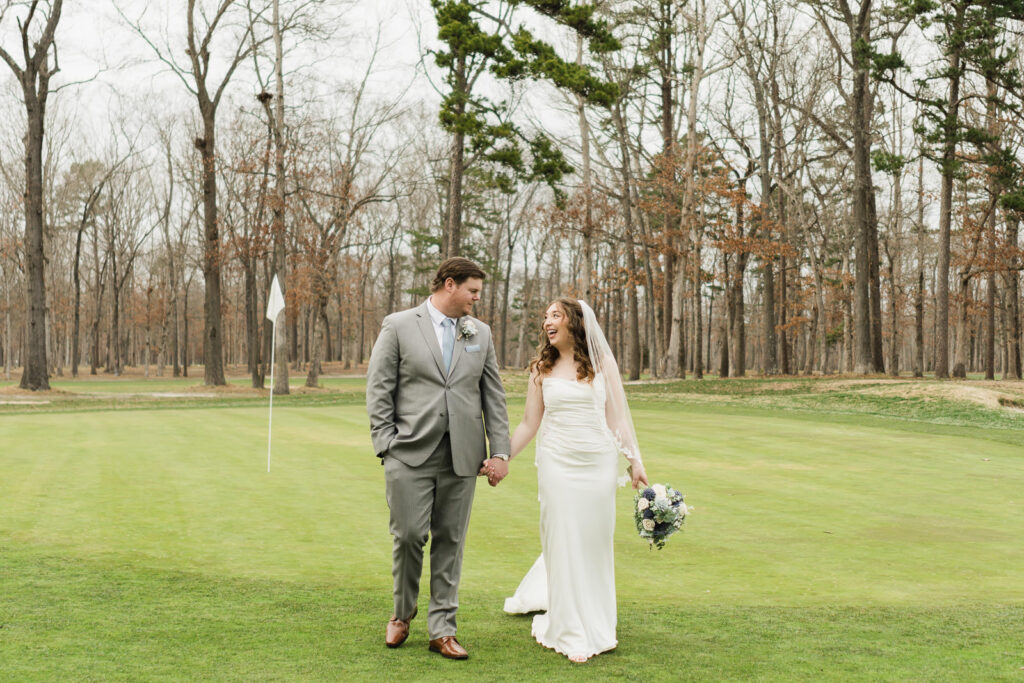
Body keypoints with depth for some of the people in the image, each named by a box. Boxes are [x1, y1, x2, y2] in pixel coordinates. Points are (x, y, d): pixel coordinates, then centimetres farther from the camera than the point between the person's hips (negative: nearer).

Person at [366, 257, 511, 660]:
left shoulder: (481, 333, 12)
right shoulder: (398, 326, 2)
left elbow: (493, 396, 11)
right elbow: (378, 390, 0)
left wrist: (500, 452, 5)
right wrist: (386, 445, -6)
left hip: (462, 457, 3)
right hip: (411, 454, -3)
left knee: (450, 541, 6)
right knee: (409, 535, -3)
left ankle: (442, 630, 15)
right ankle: (403, 614, 23)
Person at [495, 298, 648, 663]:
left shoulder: (603, 363, 4)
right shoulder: (542, 369, 6)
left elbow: (617, 418, 6)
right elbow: (529, 423, 9)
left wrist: (635, 461, 2)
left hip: (599, 463, 0)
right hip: (557, 464, 0)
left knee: (595, 541, 6)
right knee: (562, 541, 0)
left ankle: (597, 623, 24)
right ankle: (572, 632, 10)